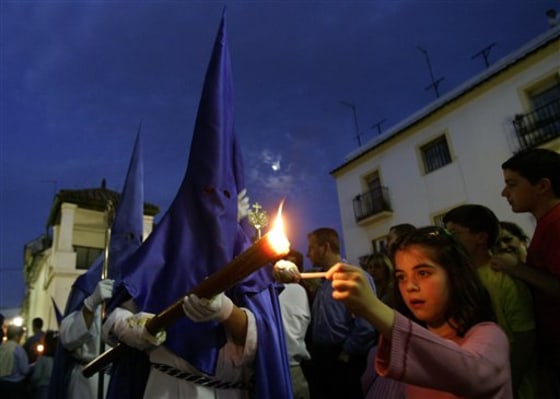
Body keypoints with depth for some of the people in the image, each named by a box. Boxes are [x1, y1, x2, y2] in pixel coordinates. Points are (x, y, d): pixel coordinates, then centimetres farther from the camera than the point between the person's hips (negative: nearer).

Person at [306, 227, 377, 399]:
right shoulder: (323, 281, 16)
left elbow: (365, 325, -20)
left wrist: (346, 355, -14)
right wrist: (314, 353, 9)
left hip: (342, 361, -8)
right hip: (319, 360, 8)